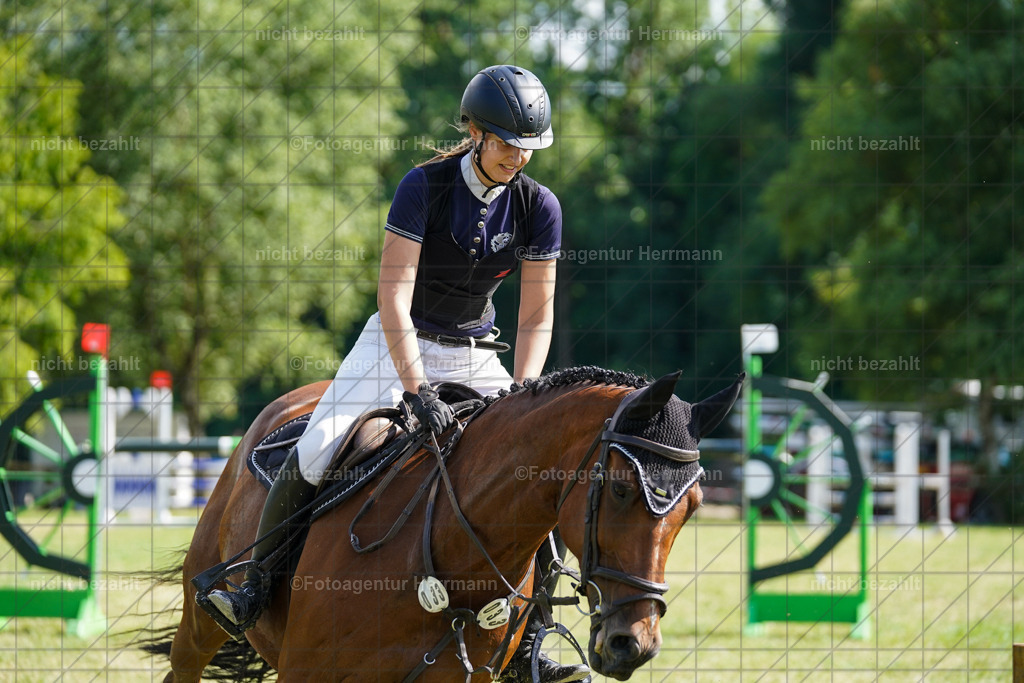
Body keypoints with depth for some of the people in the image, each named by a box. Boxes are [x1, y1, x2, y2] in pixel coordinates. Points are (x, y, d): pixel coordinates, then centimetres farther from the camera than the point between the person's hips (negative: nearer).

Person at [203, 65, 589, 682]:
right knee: (314, 456, -21)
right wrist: (417, 390, -33)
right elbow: (394, 299, -23)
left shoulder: (539, 208, -8)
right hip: (397, 347, -3)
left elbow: (537, 318, -5)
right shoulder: (424, 187, -18)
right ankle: (255, 587, 0)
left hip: (476, 357, 3)